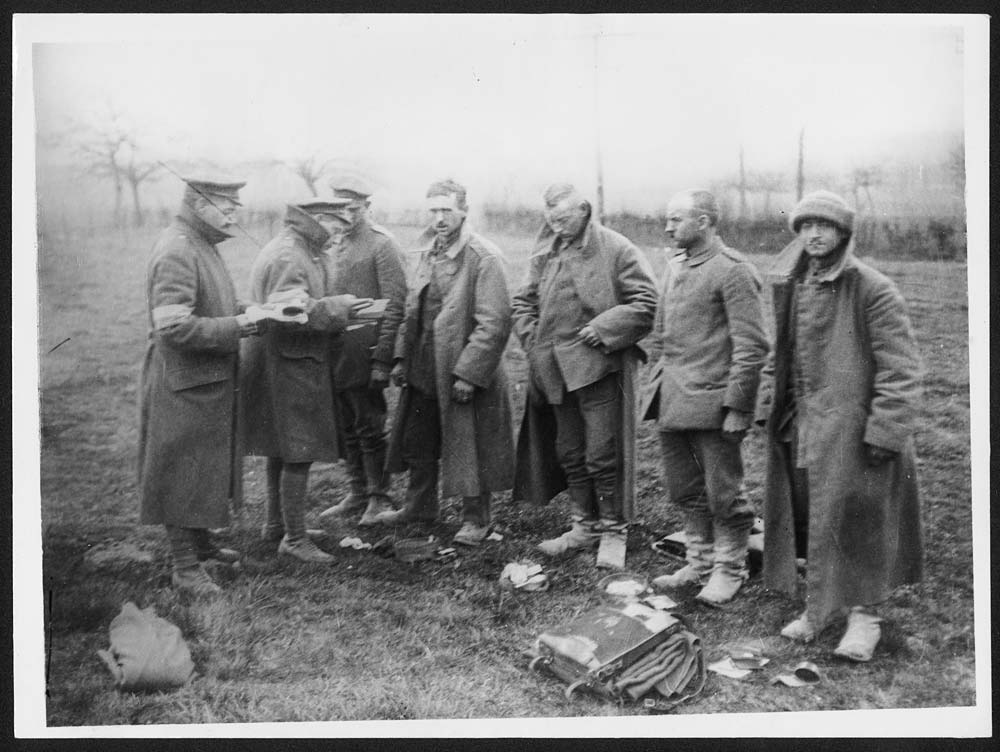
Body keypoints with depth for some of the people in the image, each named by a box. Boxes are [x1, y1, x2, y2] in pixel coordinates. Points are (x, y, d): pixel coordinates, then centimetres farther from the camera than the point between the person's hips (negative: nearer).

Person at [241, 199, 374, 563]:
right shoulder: (287, 257, -19)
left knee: (283, 448, 19)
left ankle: (276, 523, 33)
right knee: (299, 452, -6)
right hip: (289, 364, -11)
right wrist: (338, 308, -25)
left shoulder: (305, 252, 15)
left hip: (289, 360, 11)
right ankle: (294, 538, 3)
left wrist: (337, 312, 8)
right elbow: (288, 312, -29)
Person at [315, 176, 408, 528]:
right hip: (334, 353, 7)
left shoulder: (382, 245, -7)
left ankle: (379, 498, 12)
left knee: (369, 427, 0)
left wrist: (382, 360, -17)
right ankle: (358, 492, 25)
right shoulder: (335, 245, 15)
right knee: (346, 427, 13)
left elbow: (394, 304, -12)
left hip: (363, 351, -7)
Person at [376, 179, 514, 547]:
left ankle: (476, 519, 21)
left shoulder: (483, 257, -16)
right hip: (424, 370, 8)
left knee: (470, 447, 5)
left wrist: (467, 374, -22)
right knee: (418, 441, 19)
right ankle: (420, 505, 37)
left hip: (467, 372, -8)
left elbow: (494, 323, -20)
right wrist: (402, 357, 9)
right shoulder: (428, 252, 9)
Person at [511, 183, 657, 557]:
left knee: (602, 454, -3)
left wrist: (604, 328, -15)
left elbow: (646, 303, -7)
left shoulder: (616, 249, -6)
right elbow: (523, 302, 18)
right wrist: (533, 340, 3)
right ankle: (585, 526, 26)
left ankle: (613, 529, 14)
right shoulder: (544, 253, 10)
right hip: (555, 369, 6)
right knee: (569, 453, 13)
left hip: (599, 364, -6)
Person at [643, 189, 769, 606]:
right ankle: (699, 564, 31)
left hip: (711, 401, -8)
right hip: (672, 398, 8)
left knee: (722, 494, 5)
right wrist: (657, 385, 14)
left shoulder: (733, 271, -12)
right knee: (685, 491, 16)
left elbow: (752, 347, -15)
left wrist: (737, 407, -17)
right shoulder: (674, 266, 13)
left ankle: (728, 570, 22)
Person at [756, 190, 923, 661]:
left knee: (855, 516, 0)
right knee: (805, 517, 12)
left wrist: (885, 430, -17)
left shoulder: (871, 289, -11)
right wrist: (770, 407, 11)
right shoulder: (789, 286, 9)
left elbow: (900, 369, -13)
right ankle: (820, 604, 28)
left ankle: (863, 613, 17)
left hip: (850, 428, -6)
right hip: (797, 428, 6)